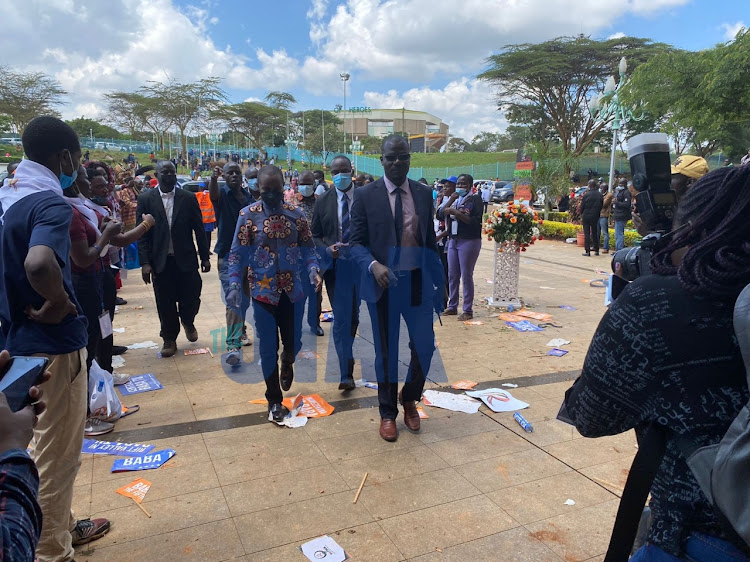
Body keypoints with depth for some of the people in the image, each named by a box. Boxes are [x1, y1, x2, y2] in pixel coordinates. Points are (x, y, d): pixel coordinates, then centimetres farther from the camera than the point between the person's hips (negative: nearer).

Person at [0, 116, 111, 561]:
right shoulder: (51, 203, -21)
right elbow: (39, 264, -41)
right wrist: (58, 303, -23)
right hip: (54, 345, -9)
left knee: (50, 444, 24)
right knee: (58, 453, 7)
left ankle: (62, 526, 42)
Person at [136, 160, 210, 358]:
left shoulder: (188, 198, 2)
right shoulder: (145, 199, 0)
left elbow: (199, 229, 4)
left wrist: (205, 257, 2)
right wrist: (145, 262, -7)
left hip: (186, 259, 1)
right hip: (160, 261, 0)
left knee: (191, 298, 4)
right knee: (165, 304, 7)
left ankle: (187, 322, 37)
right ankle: (169, 339, 26)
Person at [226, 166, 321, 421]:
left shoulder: (296, 214, 1)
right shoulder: (248, 214, -5)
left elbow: (307, 247, 4)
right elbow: (237, 253, -4)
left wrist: (313, 270, -15)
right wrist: (234, 285, -13)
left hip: (292, 290, 2)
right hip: (263, 291, -2)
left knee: (294, 341, 11)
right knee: (268, 347, 5)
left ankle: (287, 364, 49)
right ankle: (274, 400, 23)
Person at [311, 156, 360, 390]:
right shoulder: (323, 201, 4)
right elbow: (315, 236, 8)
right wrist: (327, 250, -11)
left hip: (360, 264, 0)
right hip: (335, 265, 0)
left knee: (353, 316, 12)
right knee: (341, 318, -3)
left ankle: (346, 355, 37)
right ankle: (346, 373, 4)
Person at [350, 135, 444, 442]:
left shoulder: (424, 194, 5)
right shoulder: (365, 195, -4)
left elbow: (430, 240, 11)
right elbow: (357, 242, -5)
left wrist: (438, 278, 9)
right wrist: (373, 266, -24)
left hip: (418, 282, 3)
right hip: (383, 283, -2)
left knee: (424, 346, 5)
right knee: (386, 352, 10)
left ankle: (409, 399, 34)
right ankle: (388, 413, 30)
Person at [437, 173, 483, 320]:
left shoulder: (475, 199, -5)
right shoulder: (454, 198, 15)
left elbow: (475, 221, -17)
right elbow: (439, 215, 5)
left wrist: (454, 212, -18)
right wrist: (450, 201, -8)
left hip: (469, 241, -7)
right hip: (453, 241, 7)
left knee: (466, 276, -4)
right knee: (452, 275, 10)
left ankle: (468, 310, 4)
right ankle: (452, 306, 21)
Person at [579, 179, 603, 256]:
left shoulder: (586, 195, -11)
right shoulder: (600, 195, 0)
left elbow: (582, 206, -6)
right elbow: (601, 206, 6)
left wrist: (582, 215, 7)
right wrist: (598, 214, 16)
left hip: (586, 216, -4)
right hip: (595, 216, 4)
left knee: (587, 233, 0)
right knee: (594, 233, 13)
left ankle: (587, 251, -3)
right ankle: (596, 250, 15)